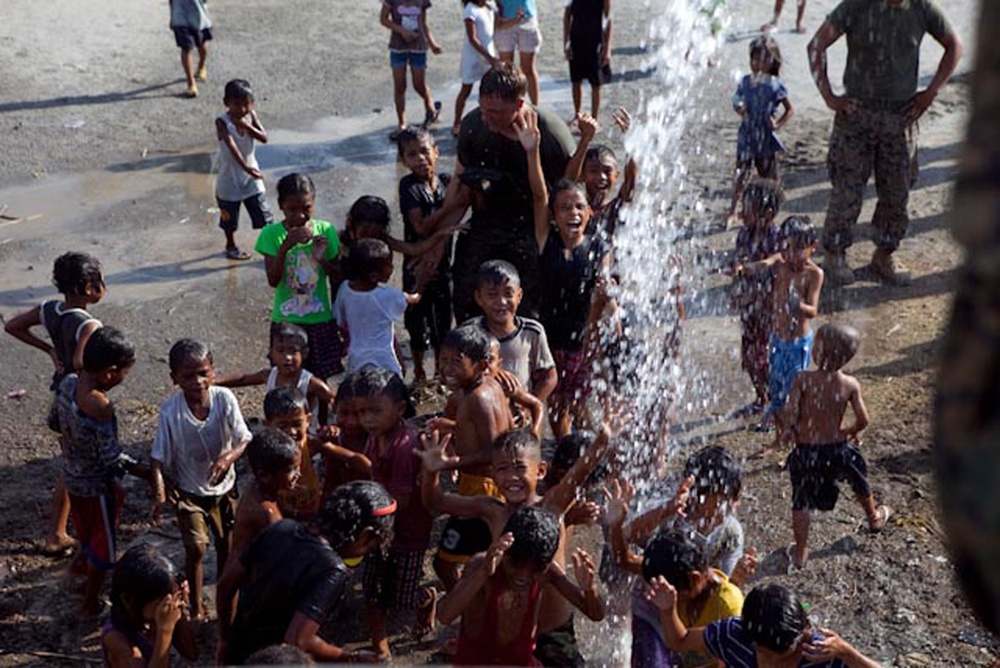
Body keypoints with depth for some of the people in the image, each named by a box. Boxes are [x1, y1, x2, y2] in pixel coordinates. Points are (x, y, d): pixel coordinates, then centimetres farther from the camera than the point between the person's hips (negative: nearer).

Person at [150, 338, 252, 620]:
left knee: (226, 544, 15)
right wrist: (159, 496, -31)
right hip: (189, 491, -2)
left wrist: (229, 457, -37)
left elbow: (245, 439, -16)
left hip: (223, 486, 2)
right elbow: (159, 458, -19)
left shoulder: (224, 398, -20)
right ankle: (196, 607, 13)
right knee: (196, 547, -10)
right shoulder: (170, 411, -23)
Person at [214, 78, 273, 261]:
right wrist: (246, 167, -44)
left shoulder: (251, 116, -6)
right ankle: (231, 246, 37)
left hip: (251, 175, 3)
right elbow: (232, 146, -33)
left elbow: (264, 138, -14)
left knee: (263, 212, 3)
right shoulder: (222, 122, -21)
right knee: (229, 216, 16)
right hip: (230, 177, -3)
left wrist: (247, 125, -29)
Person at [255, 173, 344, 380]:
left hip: (320, 320, 1)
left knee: (319, 379, 11)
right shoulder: (272, 234, -9)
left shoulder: (325, 231, -4)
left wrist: (322, 259, -19)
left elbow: (338, 275, 1)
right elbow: (273, 280, -16)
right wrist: (285, 246, -29)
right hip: (286, 322, -1)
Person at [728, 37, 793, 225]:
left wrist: (778, 125, -15)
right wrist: (739, 108, -15)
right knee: (741, 173, 1)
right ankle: (733, 210, 9)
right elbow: (737, 102, 9)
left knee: (769, 177, 9)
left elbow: (790, 109, -1)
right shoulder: (746, 82, 0)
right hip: (747, 135, 2)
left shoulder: (775, 85, -9)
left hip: (766, 137, -2)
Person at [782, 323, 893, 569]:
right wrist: (852, 432, 13)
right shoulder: (850, 384, -12)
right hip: (837, 447, 3)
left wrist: (792, 431, -1)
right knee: (860, 482, 31)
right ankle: (874, 518, 57)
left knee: (801, 501, 14)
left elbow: (790, 413, -21)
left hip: (806, 450, -2)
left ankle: (800, 553, 19)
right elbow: (863, 420, -8)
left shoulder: (804, 379, -20)